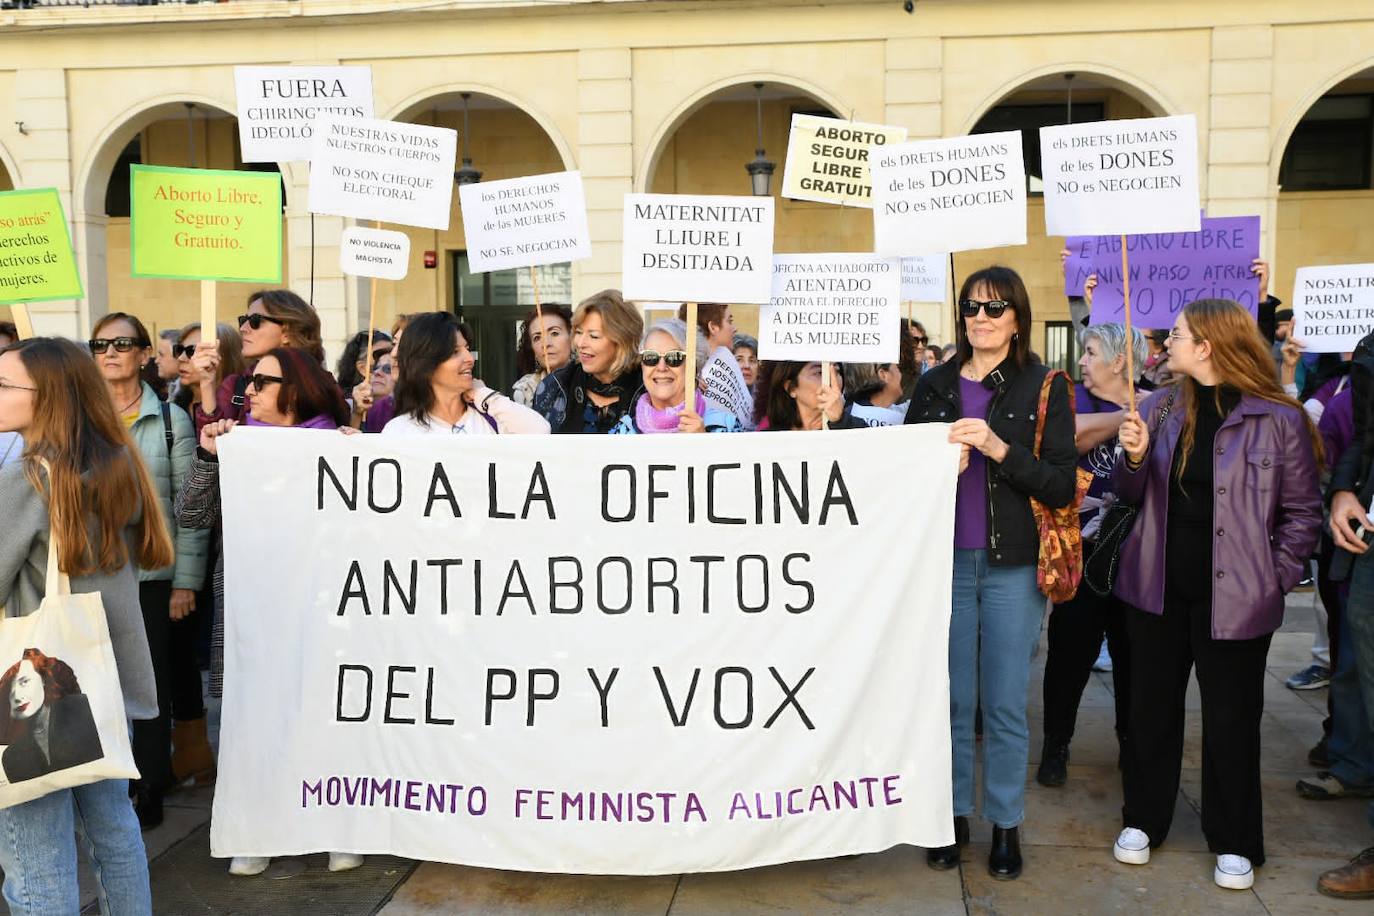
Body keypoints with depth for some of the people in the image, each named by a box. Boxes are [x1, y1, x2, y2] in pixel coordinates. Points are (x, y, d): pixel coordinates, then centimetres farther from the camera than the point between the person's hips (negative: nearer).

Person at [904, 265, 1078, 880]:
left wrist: (998, 448, -20)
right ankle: (953, 814, 25)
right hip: (945, 559, 2)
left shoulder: (1044, 388, -1)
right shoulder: (934, 385, 6)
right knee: (952, 698, 10)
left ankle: (1006, 824, 22)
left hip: (1012, 566, -2)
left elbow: (1063, 486, -7)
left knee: (1006, 704, 5)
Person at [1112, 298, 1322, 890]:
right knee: (1151, 708, 14)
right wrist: (1134, 457, -10)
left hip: (1232, 596, -4)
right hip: (1159, 588, 4)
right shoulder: (1162, 407, 4)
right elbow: (1133, 495, 9)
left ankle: (1234, 843, 26)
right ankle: (1143, 820, 31)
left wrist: (1275, 580, -7)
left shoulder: (1277, 418, -8)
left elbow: (1302, 511, -3)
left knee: (1232, 719, 8)